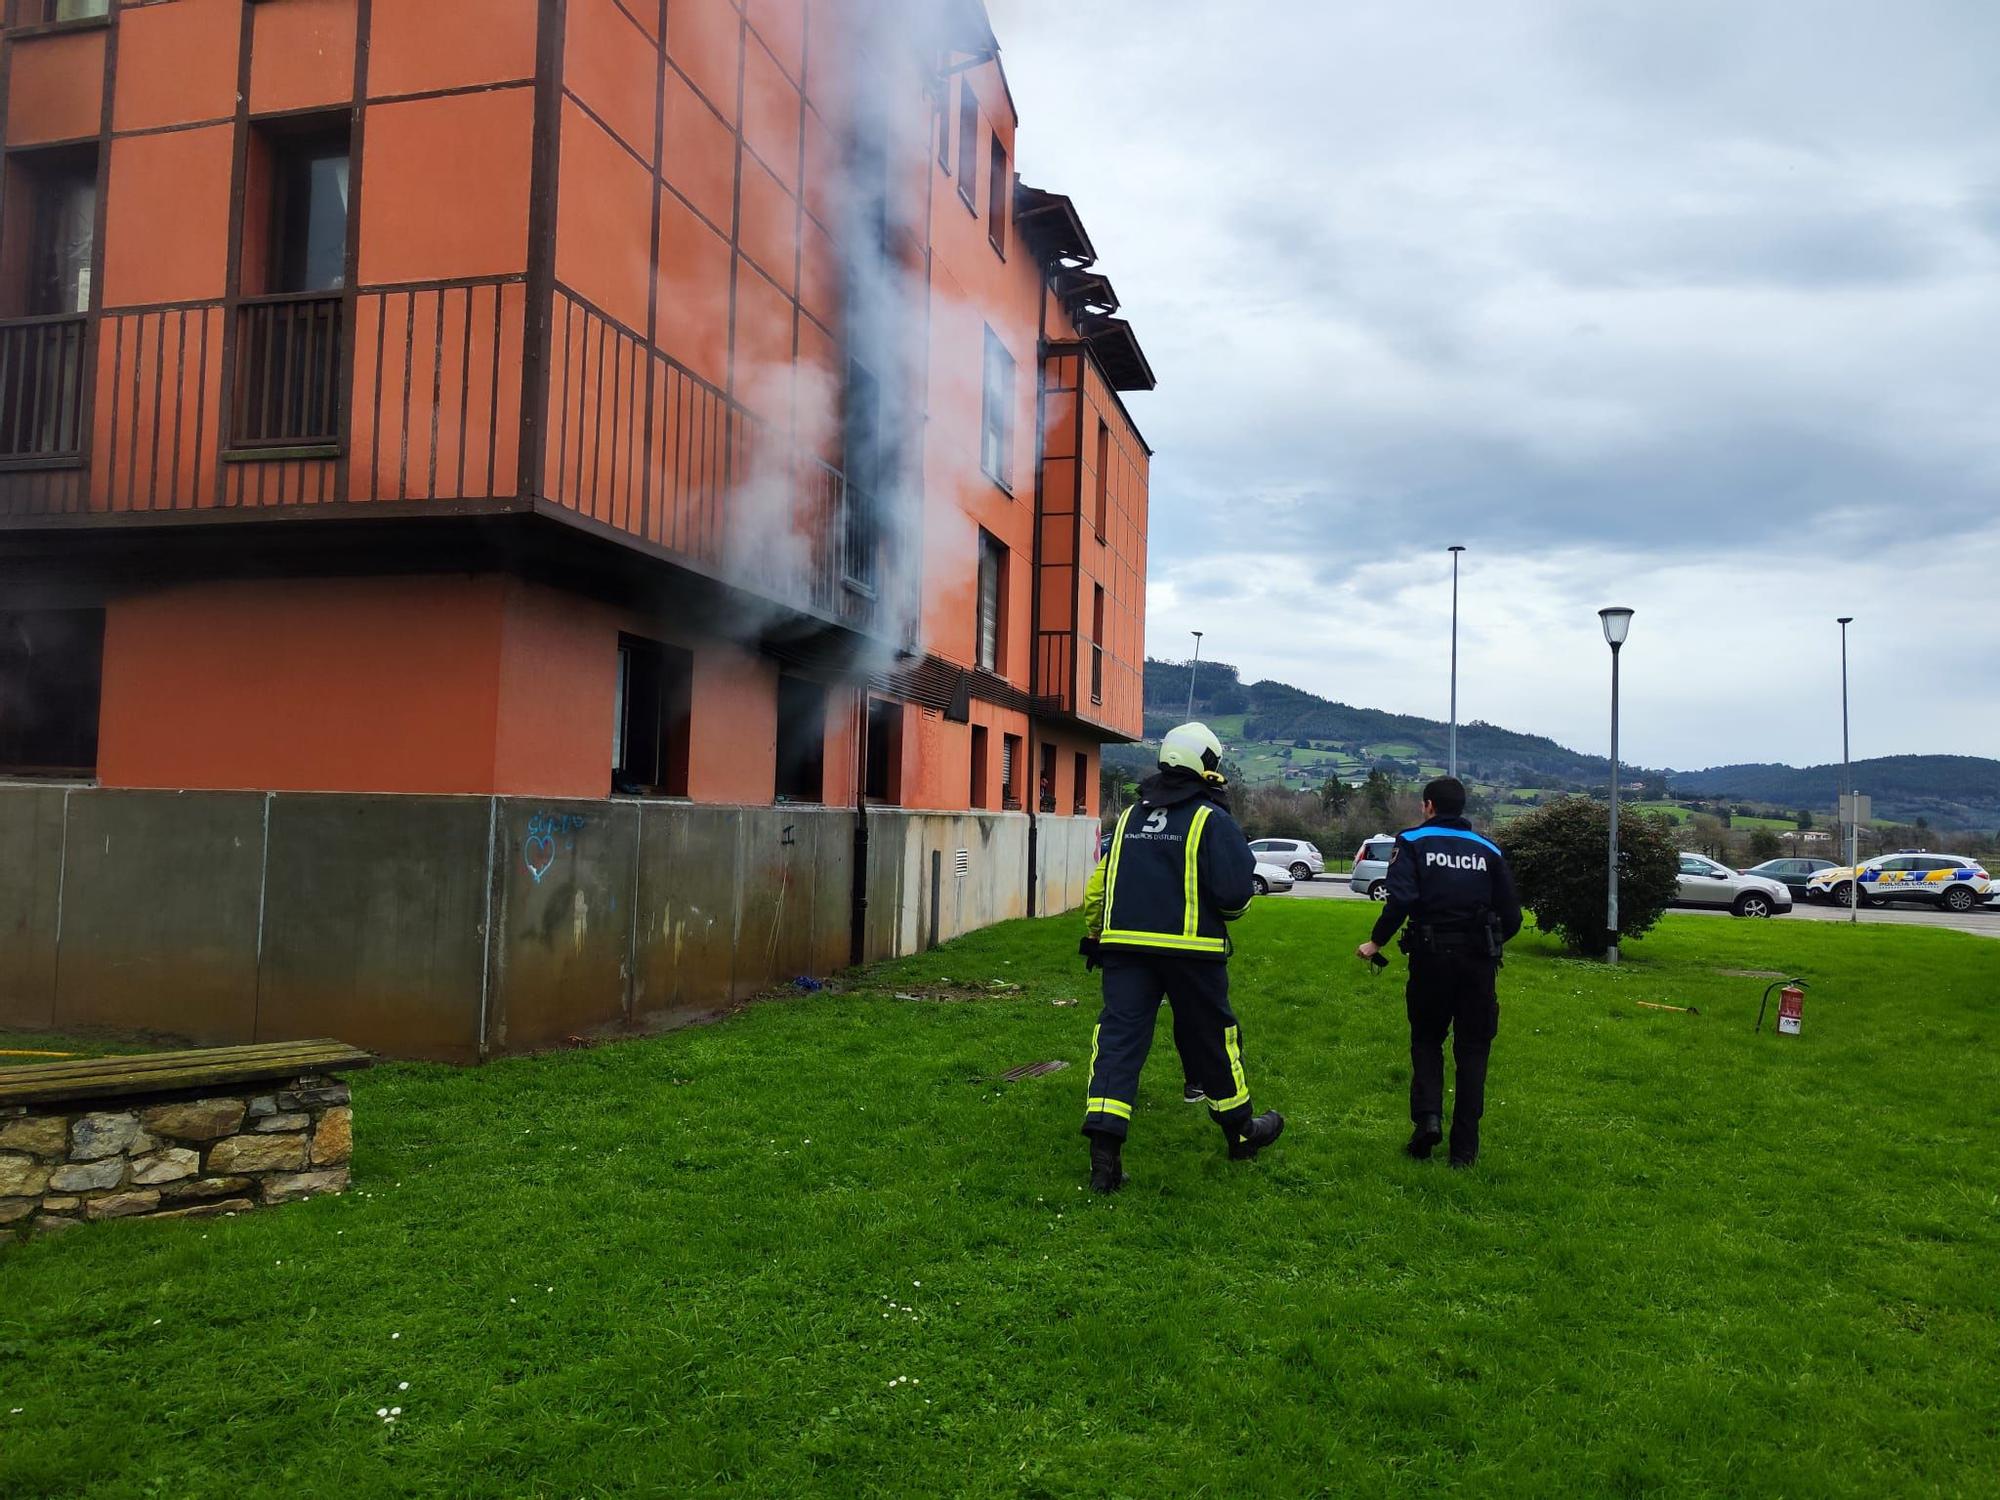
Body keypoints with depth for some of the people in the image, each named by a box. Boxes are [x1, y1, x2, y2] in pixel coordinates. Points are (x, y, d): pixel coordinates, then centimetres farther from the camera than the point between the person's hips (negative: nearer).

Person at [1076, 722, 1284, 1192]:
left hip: (1125, 943, 4)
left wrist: (1093, 937, 26)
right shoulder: (1211, 820, -5)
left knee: (1119, 1039, -1)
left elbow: (1099, 882, 15)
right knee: (1213, 1039, 13)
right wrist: (1233, 907, 10)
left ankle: (1104, 1150, -12)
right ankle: (1240, 1130, 32)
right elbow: (1234, 891, -14)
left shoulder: (1130, 817, 13)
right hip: (1191, 948, -3)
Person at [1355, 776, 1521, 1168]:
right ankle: (1464, 1147, 10)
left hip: (1431, 958, -2)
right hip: (1479, 961, 2)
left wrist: (1376, 942, -5)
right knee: (1472, 1053, 10)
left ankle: (1427, 1117, -3)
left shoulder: (1413, 842, 0)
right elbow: (1511, 916, 7)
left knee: (1426, 1040, 17)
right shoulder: (1488, 850, 10)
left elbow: (1401, 900, -16)